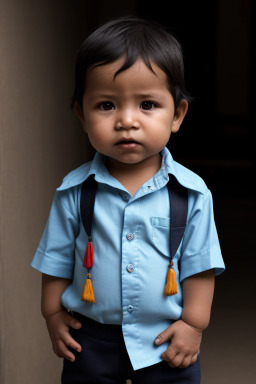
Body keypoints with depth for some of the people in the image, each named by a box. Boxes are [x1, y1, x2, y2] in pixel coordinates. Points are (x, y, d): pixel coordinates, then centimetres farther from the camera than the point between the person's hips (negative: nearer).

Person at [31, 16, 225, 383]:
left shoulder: (192, 192, -11)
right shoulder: (75, 191, -8)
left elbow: (200, 263, -4)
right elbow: (57, 257, 2)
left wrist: (193, 324, -6)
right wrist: (53, 315, 4)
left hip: (167, 338, 0)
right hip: (91, 338, 1)